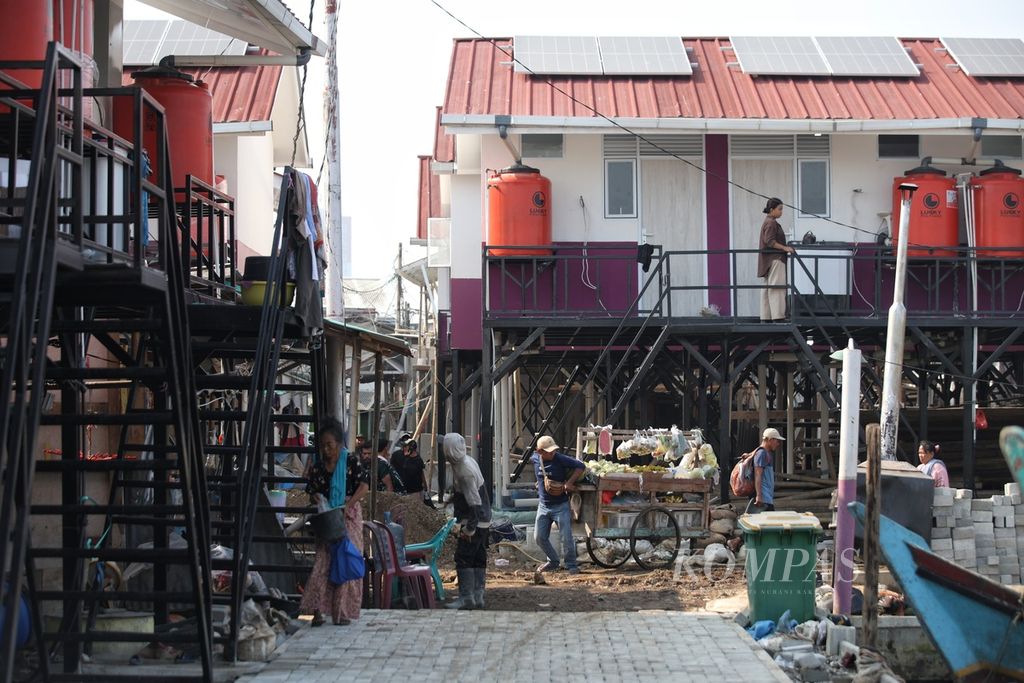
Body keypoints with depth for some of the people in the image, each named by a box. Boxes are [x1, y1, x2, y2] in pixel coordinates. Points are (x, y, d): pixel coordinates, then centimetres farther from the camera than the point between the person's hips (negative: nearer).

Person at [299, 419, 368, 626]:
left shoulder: (350, 461, -4)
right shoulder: (317, 467, 6)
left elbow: (364, 485, -10)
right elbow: (313, 492, 13)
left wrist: (348, 506, -20)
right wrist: (320, 503, -9)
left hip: (348, 517, -3)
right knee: (322, 562, -4)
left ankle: (343, 611, 3)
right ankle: (317, 610, -8)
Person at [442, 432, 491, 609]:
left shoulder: (464, 472, -22)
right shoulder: (467, 461, 9)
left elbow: (474, 502, -25)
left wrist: (469, 528, -24)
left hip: (475, 521, -10)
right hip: (483, 521, 10)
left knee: (463, 558, -8)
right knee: (478, 559, 12)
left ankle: (466, 598, -6)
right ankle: (477, 597, 17)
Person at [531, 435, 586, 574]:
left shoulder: (560, 459, -18)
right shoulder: (535, 459, -4)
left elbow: (580, 466, -16)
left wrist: (569, 483, -22)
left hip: (561, 505, -5)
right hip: (544, 505, 5)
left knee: (566, 537, -6)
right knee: (539, 537, 7)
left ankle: (571, 565, 10)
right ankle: (553, 561, 26)